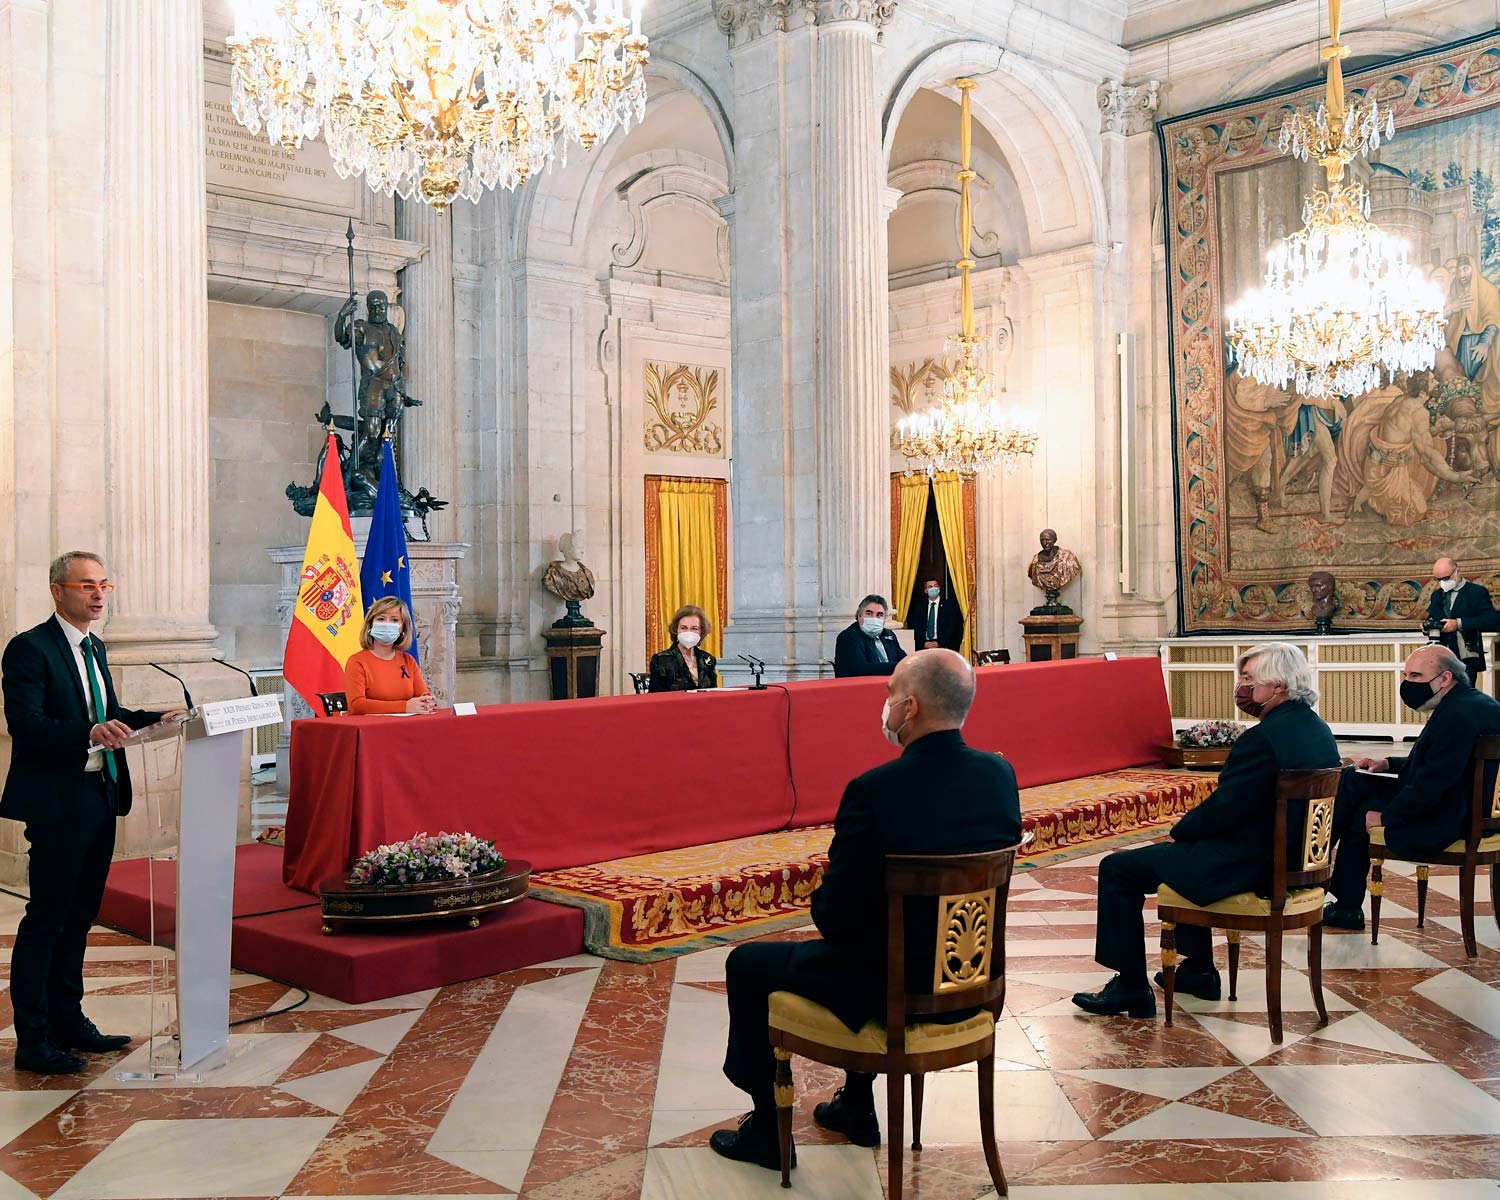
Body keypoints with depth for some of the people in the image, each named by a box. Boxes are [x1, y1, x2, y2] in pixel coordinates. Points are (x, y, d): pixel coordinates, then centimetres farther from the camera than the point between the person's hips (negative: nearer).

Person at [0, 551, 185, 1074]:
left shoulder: (94, 648, 15)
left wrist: (155, 717, 6)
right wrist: (90, 733, -35)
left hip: (100, 796, 9)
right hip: (57, 800, -8)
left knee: (79, 914, 16)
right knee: (46, 917, -2)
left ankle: (68, 1020, 27)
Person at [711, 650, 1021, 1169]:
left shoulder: (873, 791, -26)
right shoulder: (1001, 775, -6)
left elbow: (834, 917, -20)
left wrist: (822, 899, 4)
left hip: (890, 985, -6)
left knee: (746, 964, 16)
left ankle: (768, 1128, 28)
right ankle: (856, 1107, 45)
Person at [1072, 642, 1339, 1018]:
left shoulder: (1264, 737, -24)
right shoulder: (1318, 729, 6)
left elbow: (1221, 811, -22)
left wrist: (1179, 831, -2)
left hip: (1249, 866, -10)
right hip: (1294, 858, 10)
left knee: (1117, 869, -2)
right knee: (1188, 850, 34)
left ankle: (1131, 987, 5)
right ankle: (1198, 969, 36)